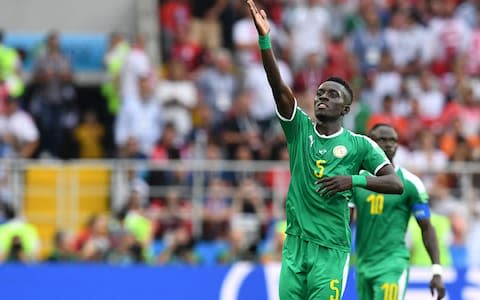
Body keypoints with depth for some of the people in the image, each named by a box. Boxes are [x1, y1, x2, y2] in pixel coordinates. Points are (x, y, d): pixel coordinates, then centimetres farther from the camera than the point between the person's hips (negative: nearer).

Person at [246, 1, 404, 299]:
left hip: (332, 249, -3)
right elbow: (278, 86, -5)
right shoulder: (300, 128, 8)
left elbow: (396, 184, -3)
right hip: (295, 243, 3)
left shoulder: (360, 145, 3)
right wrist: (265, 39, -17)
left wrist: (354, 180, -18)